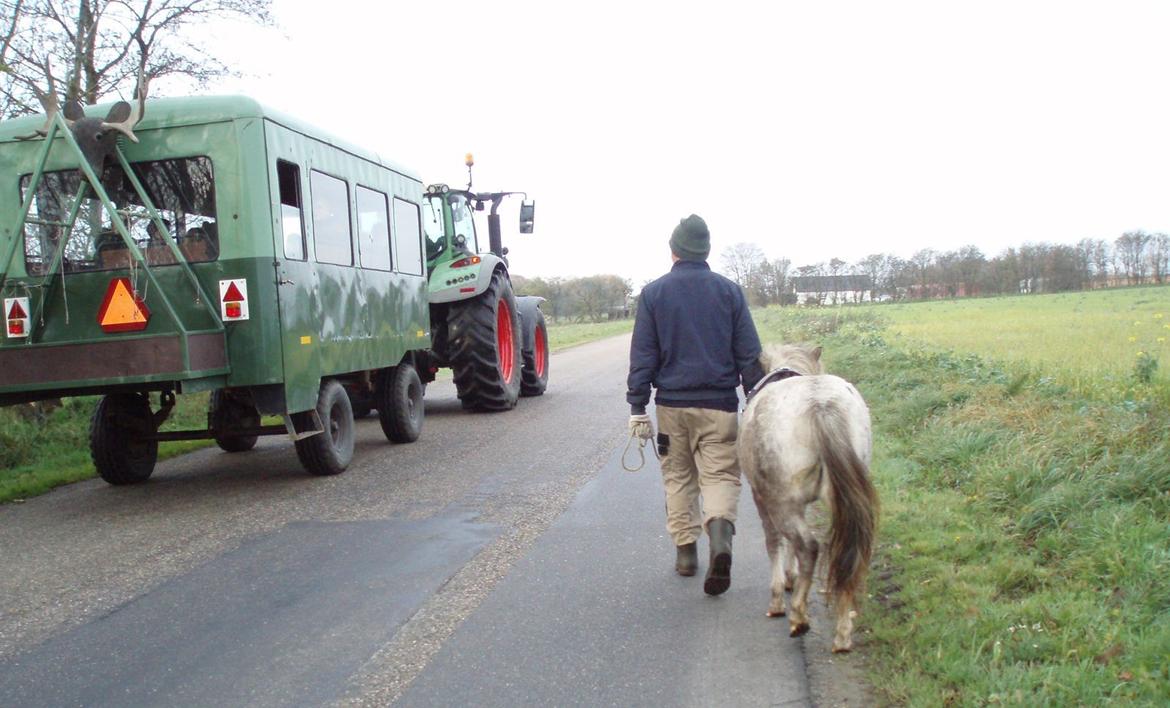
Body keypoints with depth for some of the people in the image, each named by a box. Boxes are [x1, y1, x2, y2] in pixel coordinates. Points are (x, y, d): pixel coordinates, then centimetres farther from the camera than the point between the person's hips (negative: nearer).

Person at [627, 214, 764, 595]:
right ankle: (719, 532, -24)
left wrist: (637, 407, 4)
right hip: (719, 405, -1)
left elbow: (642, 356, 0)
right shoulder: (729, 291, 1)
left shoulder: (653, 293, 1)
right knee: (720, 475, 2)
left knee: (678, 478, 14)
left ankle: (685, 550, 19)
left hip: (672, 403, 1)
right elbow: (749, 354, 2)